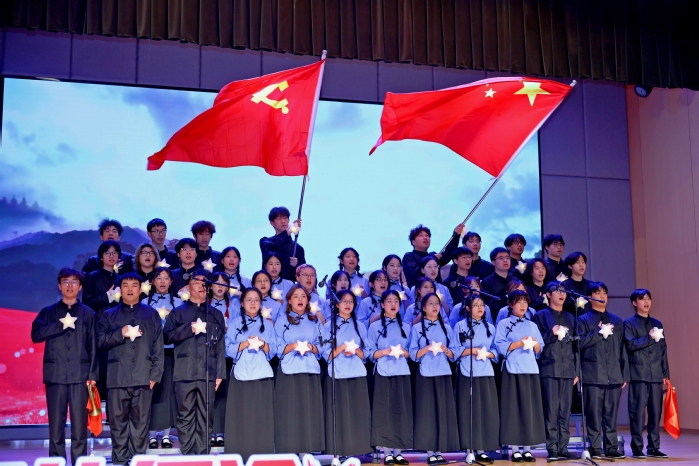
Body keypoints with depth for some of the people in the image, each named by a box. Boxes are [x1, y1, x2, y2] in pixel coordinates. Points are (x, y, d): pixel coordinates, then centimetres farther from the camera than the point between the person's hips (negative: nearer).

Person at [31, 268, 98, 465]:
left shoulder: (88, 314, 9)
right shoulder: (48, 312, 11)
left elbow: (93, 346, 7)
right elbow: (36, 335, -3)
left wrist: (93, 374, 0)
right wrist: (60, 325, -12)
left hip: (80, 376, 0)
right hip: (55, 375, 1)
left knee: (80, 425, 0)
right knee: (56, 426, 1)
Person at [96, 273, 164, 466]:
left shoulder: (151, 314, 13)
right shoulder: (109, 315, 15)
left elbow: (158, 347, 8)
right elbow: (100, 341, 4)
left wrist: (155, 374, -1)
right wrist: (121, 333, -10)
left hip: (143, 377, 0)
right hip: (118, 377, 0)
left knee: (141, 422, 1)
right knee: (118, 422, 1)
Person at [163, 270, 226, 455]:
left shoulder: (216, 315, 16)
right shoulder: (178, 312, 11)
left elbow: (221, 346, 11)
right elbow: (167, 336, 0)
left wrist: (220, 373, 4)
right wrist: (189, 329, -11)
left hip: (208, 373, 1)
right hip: (185, 372, -1)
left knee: (206, 417, 1)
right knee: (185, 417, 0)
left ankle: (203, 456, 5)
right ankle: (187, 456, 4)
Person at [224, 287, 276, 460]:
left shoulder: (267, 324, 12)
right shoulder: (235, 323, 7)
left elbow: (272, 352, 8)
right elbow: (229, 350, -1)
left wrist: (263, 345, -12)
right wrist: (245, 343, -16)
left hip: (262, 375, 1)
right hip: (241, 375, -1)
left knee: (262, 417, -2)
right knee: (240, 417, -5)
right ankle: (238, 457, 0)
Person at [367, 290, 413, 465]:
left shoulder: (406, 327, 11)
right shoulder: (375, 326, 4)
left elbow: (411, 353, 11)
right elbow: (370, 353, 0)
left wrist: (403, 352, -10)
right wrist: (386, 351, -17)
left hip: (402, 373, 2)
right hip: (383, 374, -2)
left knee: (401, 411, 0)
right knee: (384, 412, -4)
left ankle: (398, 452, 7)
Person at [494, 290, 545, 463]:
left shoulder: (532, 325, 17)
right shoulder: (504, 324, 4)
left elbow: (540, 349, 14)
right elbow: (500, 346, -7)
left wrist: (534, 344, -7)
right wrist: (520, 343, -16)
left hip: (531, 370, 4)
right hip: (513, 370, -4)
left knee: (531, 408, 2)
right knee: (513, 409, -5)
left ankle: (527, 449, 7)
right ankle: (515, 450, -1)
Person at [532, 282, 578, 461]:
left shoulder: (570, 318, 18)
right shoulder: (541, 316, 5)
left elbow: (575, 345, 17)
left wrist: (576, 371, 11)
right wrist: (552, 334, -16)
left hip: (568, 370, 4)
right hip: (549, 369, -4)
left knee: (565, 412, 4)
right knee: (551, 411, -6)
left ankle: (563, 448, 8)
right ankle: (552, 449, -3)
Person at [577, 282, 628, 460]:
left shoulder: (617, 321, 16)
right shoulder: (583, 320, 5)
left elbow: (622, 349, 14)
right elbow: (580, 342, -8)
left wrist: (625, 374, 9)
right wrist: (600, 332, -11)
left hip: (614, 375, 3)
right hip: (593, 374, -3)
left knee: (611, 413, 5)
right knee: (594, 413, -1)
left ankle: (611, 447, 11)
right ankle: (595, 448, 5)